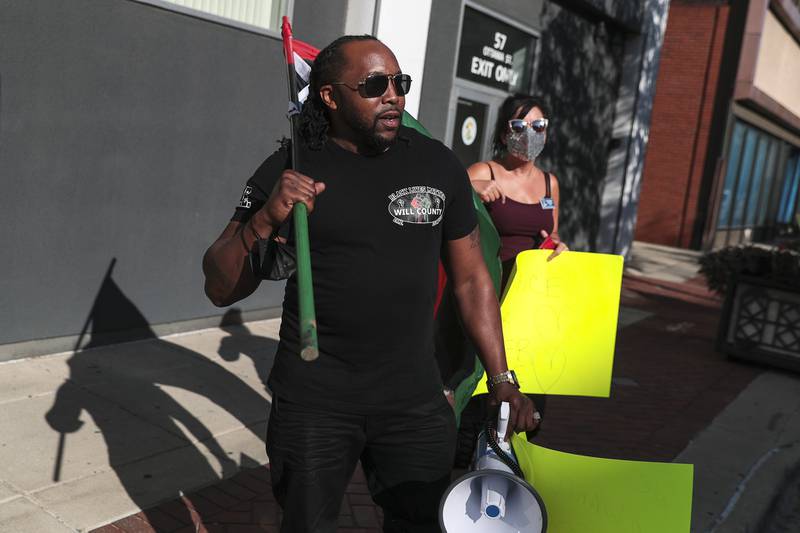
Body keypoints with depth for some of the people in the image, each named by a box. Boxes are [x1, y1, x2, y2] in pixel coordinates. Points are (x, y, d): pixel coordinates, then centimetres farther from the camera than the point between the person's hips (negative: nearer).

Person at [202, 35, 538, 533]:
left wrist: (502, 380, 4)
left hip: (416, 399, 2)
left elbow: (472, 279, 6)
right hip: (313, 400, -1)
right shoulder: (289, 170, -6)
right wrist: (264, 220, -22)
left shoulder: (438, 164, 0)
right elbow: (221, 289, -5)